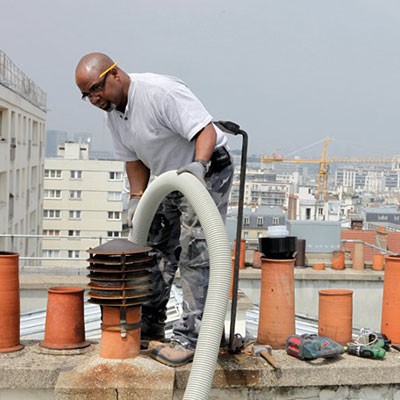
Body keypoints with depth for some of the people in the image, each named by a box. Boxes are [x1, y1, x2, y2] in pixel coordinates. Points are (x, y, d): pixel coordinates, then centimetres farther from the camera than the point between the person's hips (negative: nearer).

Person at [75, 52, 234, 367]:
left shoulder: (160, 91, -26)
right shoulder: (113, 113, 2)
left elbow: (206, 130, -32)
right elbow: (134, 159, 11)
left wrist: (198, 165, -49)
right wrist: (137, 199, -2)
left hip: (207, 173, -9)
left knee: (194, 256, -12)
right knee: (157, 252, 12)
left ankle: (190, 338, -8)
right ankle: (150, 325, 25)